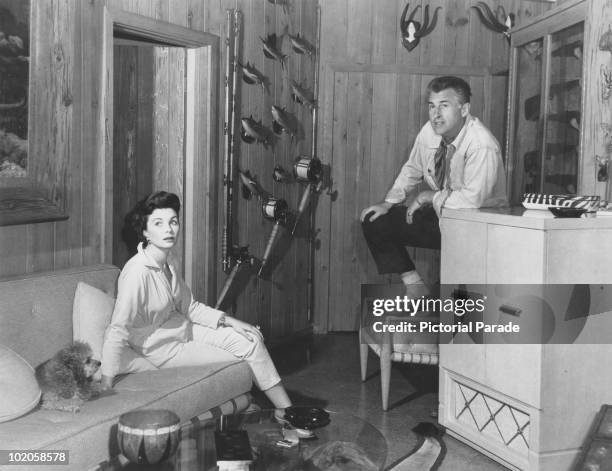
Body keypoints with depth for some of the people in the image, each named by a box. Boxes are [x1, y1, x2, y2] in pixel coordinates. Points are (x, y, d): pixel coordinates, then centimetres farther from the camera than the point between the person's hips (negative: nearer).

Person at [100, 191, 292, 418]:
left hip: (181, 328, 8)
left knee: (251, 338, -2)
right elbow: (117, 331, -32)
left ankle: (286, 410, 9)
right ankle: (284, 411, 22)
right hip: (160, 348, -8)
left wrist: (228, 321, -3)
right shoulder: (138, 272, -29)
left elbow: (189, 306, 7)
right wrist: (106, 386, -34)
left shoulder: (167, 262, -3)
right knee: (245, 362, -4)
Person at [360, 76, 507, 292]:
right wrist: (389, 203, 1)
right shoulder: (429, 132, -5)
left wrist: (430, 197, -18)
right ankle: (413, 285, 5)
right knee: (374, 221, -2)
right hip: (439, 213, 7)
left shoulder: (482, 146, -26)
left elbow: (472, 200, -32)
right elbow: (411, 170, 12)